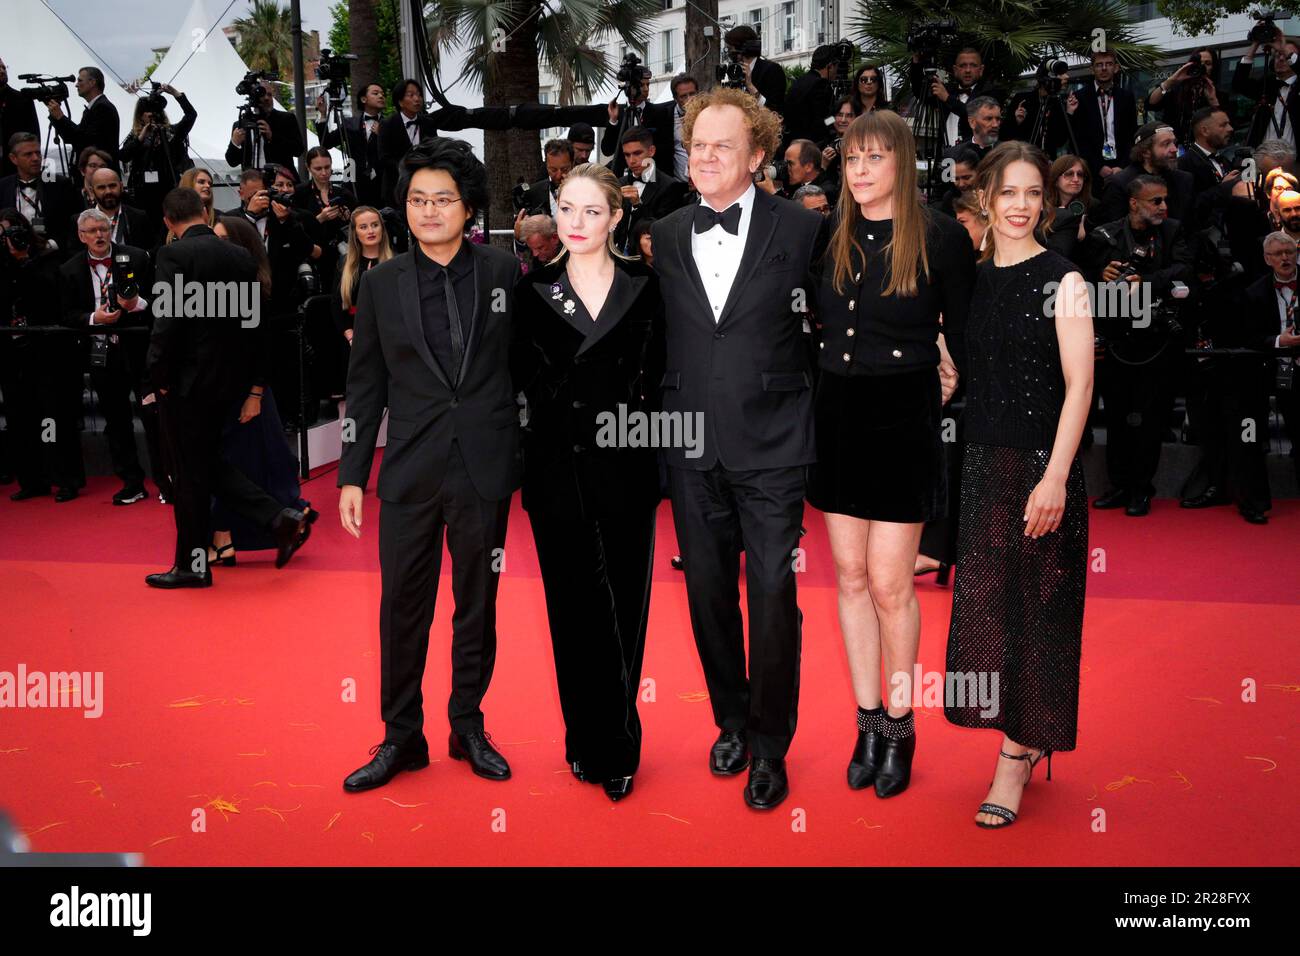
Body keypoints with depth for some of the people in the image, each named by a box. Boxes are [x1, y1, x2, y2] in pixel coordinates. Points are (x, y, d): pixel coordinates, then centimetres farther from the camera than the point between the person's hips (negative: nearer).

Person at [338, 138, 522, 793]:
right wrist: (352, 475, 4)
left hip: (484, 469, 0)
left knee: (477, 605, 11)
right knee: (402, 609, 5)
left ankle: (468, 727, 27)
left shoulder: (504, 273, 2)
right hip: (410, 473, 1)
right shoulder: (382, 284, 5)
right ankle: (401, 738, 20)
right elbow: (365, 387, 7)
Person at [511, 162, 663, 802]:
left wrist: (635, 421, -5)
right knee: (572, 606, 7)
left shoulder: (643, 288, 4)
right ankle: (585, 740, 20)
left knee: (623, 606, 2)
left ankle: (617, 747, 13)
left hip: (625, 468, 0)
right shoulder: (534, 290, 5)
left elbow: (657, 376, 6)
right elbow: (521, 378, 6)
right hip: (558, 469, 1)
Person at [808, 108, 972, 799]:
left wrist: (940, 394, -6)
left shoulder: (941, 238, -6)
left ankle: (899, 728, 15)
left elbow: (965, 339, -1)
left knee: (888, 582, -3)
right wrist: (824, 391, 4)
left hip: (903, 421, -5)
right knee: (850, 574, 9)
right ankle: (868, 721, 21)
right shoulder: (830, 239, 7)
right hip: (836, 417, 5)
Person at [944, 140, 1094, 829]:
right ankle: (1023, 740, 23)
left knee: (1035, 605, 1)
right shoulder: (972, 280, 10)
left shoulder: (1061, 280, -6)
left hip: (1042, 463, -5)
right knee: (983, 598, 7)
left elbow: (1079, 386, -11)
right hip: (983, 462, 6)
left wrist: (1054, 477, -18)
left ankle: (1017, 754, 12)